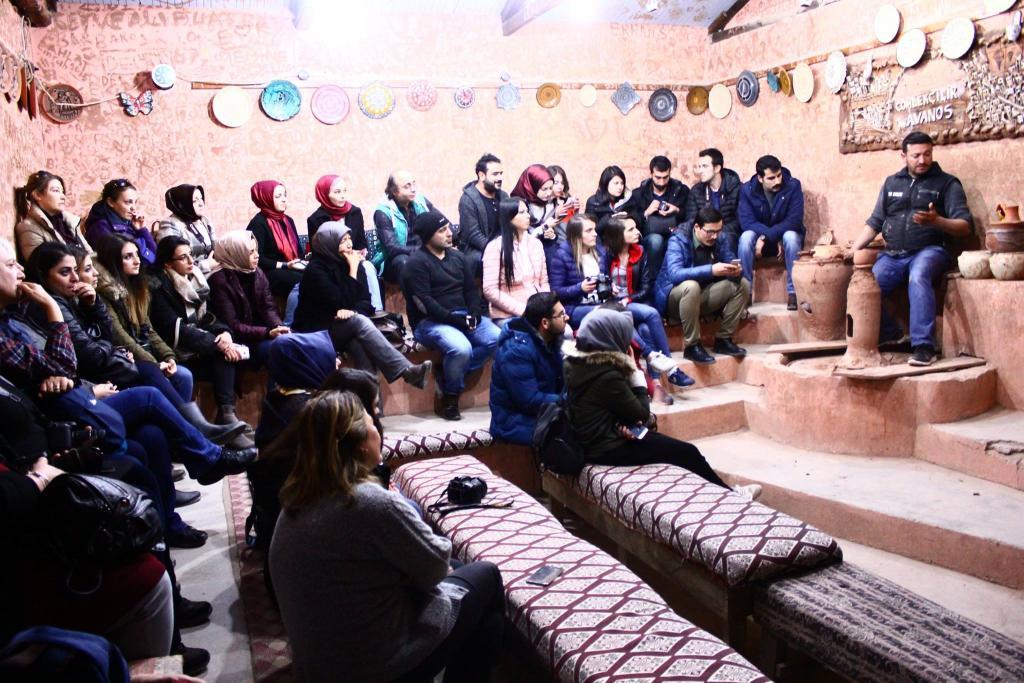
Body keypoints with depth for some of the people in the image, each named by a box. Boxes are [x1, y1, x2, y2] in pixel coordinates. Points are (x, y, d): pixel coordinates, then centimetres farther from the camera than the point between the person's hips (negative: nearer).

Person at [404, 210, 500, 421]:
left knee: (497, 338, -17)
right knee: (461, 348, -34)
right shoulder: (417, 262, -6)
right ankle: (449, 399, -8)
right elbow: (424, 301, -15)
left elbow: (471, 289, 14)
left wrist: (475, 313, -7)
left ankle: (450, 374, -6)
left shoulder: (457, 257, 16)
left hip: (462, 315, 7)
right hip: (430, 321, -7)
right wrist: (455, 319, -21)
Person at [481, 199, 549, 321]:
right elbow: (490, 290, -12)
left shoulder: (536, 243, 12)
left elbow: (543, 281, 15)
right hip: (507, 316, -5)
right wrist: (522, 309, -16)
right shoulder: (495, 247, -6)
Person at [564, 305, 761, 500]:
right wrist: (635, 371, -11)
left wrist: (625, 422, -9)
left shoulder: (575, 363, -1)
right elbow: (642, 414, -15)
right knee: (688, 452, 4)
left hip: (592, 440, 9)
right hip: (607, 448, -9)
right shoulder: (607, 376, -28)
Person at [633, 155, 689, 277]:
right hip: (649, 239, 0)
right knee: (655, 239, -37)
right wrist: (646, 213, -17)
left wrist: (677, 211, -11)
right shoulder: (639, 194, 4)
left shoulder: (682, 190, 6)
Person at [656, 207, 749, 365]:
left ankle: (723, 339, -2)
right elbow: (675, 274, -33)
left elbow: (731, 262, 1)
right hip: (673, 299, -6)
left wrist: (735, 270, -25)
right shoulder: (678, 240, -19)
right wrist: (711, 270, -40)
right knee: (690, 286, -37)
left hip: (702, 297, 6)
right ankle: (692, 346, -24)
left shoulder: (719, 239, -2)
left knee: (743, 284, -8)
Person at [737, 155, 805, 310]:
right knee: (746, 237, -31)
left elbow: (795, 220, -23)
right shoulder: (747, 189, -13)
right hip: (759, 236, 1)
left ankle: (793, 292, -27)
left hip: (785, 236, -1)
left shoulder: (793, 186, -16)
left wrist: (767, 237, -33)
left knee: (790, 236, -35)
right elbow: (746, 222, -20)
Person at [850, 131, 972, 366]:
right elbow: (875, 222, 19)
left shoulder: (947, 183, 7)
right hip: (893, 255, 4)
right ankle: (892, 337, 1)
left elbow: (965, 226, -1)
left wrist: (936, 221, -22)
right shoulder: (891, 183, 19)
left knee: (918, 277, -38)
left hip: (929, 250, -4)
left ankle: (924, 346, -37)